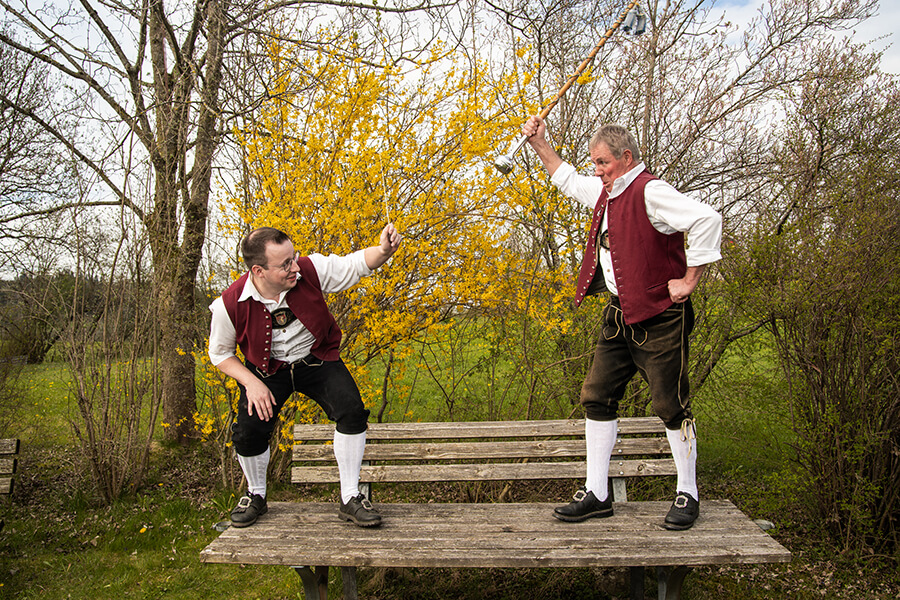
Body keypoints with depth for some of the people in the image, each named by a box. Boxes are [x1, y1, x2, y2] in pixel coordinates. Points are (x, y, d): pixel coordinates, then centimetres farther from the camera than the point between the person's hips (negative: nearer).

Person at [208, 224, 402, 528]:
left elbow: (354, 264, -14)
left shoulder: (310, 270, -23)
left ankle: (350, 498, -5)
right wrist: (251, 383, -19)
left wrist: (383, 250, -37)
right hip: (268, 369, 0)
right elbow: (220, 353, -5)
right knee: (249, 430, -15)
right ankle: (255, 496, 19)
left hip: (317, 359, 1)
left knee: (352, 411, -21)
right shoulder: (230, 304, -23)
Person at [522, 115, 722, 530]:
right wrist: (539, 143, 23)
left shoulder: (650, 192, -15)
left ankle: (688, 495, 18)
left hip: (659, 317, -9)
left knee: (670, 405, 0)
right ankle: (596, 495, 14)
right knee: (596, 397, 5)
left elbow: (707, 219, -27)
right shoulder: (607, 193, 13)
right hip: (620, 315, 9)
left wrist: (690, 280, -21)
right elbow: (568, 180, 32)